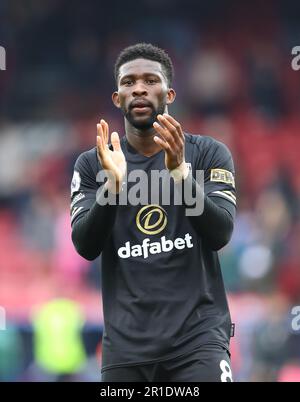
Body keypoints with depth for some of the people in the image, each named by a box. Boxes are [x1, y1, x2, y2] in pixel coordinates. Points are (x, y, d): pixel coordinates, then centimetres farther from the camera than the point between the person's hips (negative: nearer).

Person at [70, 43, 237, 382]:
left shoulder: (209, 154, 4)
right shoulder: (92, 165, 8)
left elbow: (220, 234, -9)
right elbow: (86, 247, -3)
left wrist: (180, 172, -23)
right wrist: (113, 185, -20)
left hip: (197, 336, -2)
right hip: (126, 343, 2)